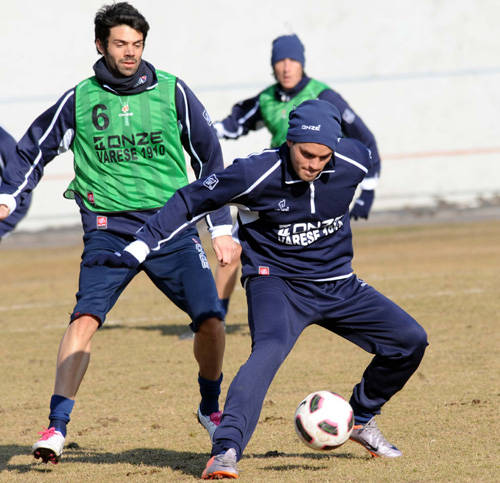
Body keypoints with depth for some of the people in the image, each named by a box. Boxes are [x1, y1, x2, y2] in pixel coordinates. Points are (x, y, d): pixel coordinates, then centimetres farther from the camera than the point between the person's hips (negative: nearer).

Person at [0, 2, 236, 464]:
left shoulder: (172, 92, 5)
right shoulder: (80, 99, 4)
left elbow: (208, 158, 13)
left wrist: (221, 227, 12)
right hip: (108, 226, -1)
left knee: (210, 319, -9)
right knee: (86, 317, -21)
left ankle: (211, 409, 18)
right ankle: (57, 426, -18)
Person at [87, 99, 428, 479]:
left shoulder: (354, 162, -14)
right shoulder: (256, 174, -24)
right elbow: (191, 202, -16)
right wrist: (137, 250, -21)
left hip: (338, 284, 5)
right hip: (276, 281, -5)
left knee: (411, 340, 2)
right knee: (270, 348, -35)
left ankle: (360, 419, 25)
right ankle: (226, 451, -42)